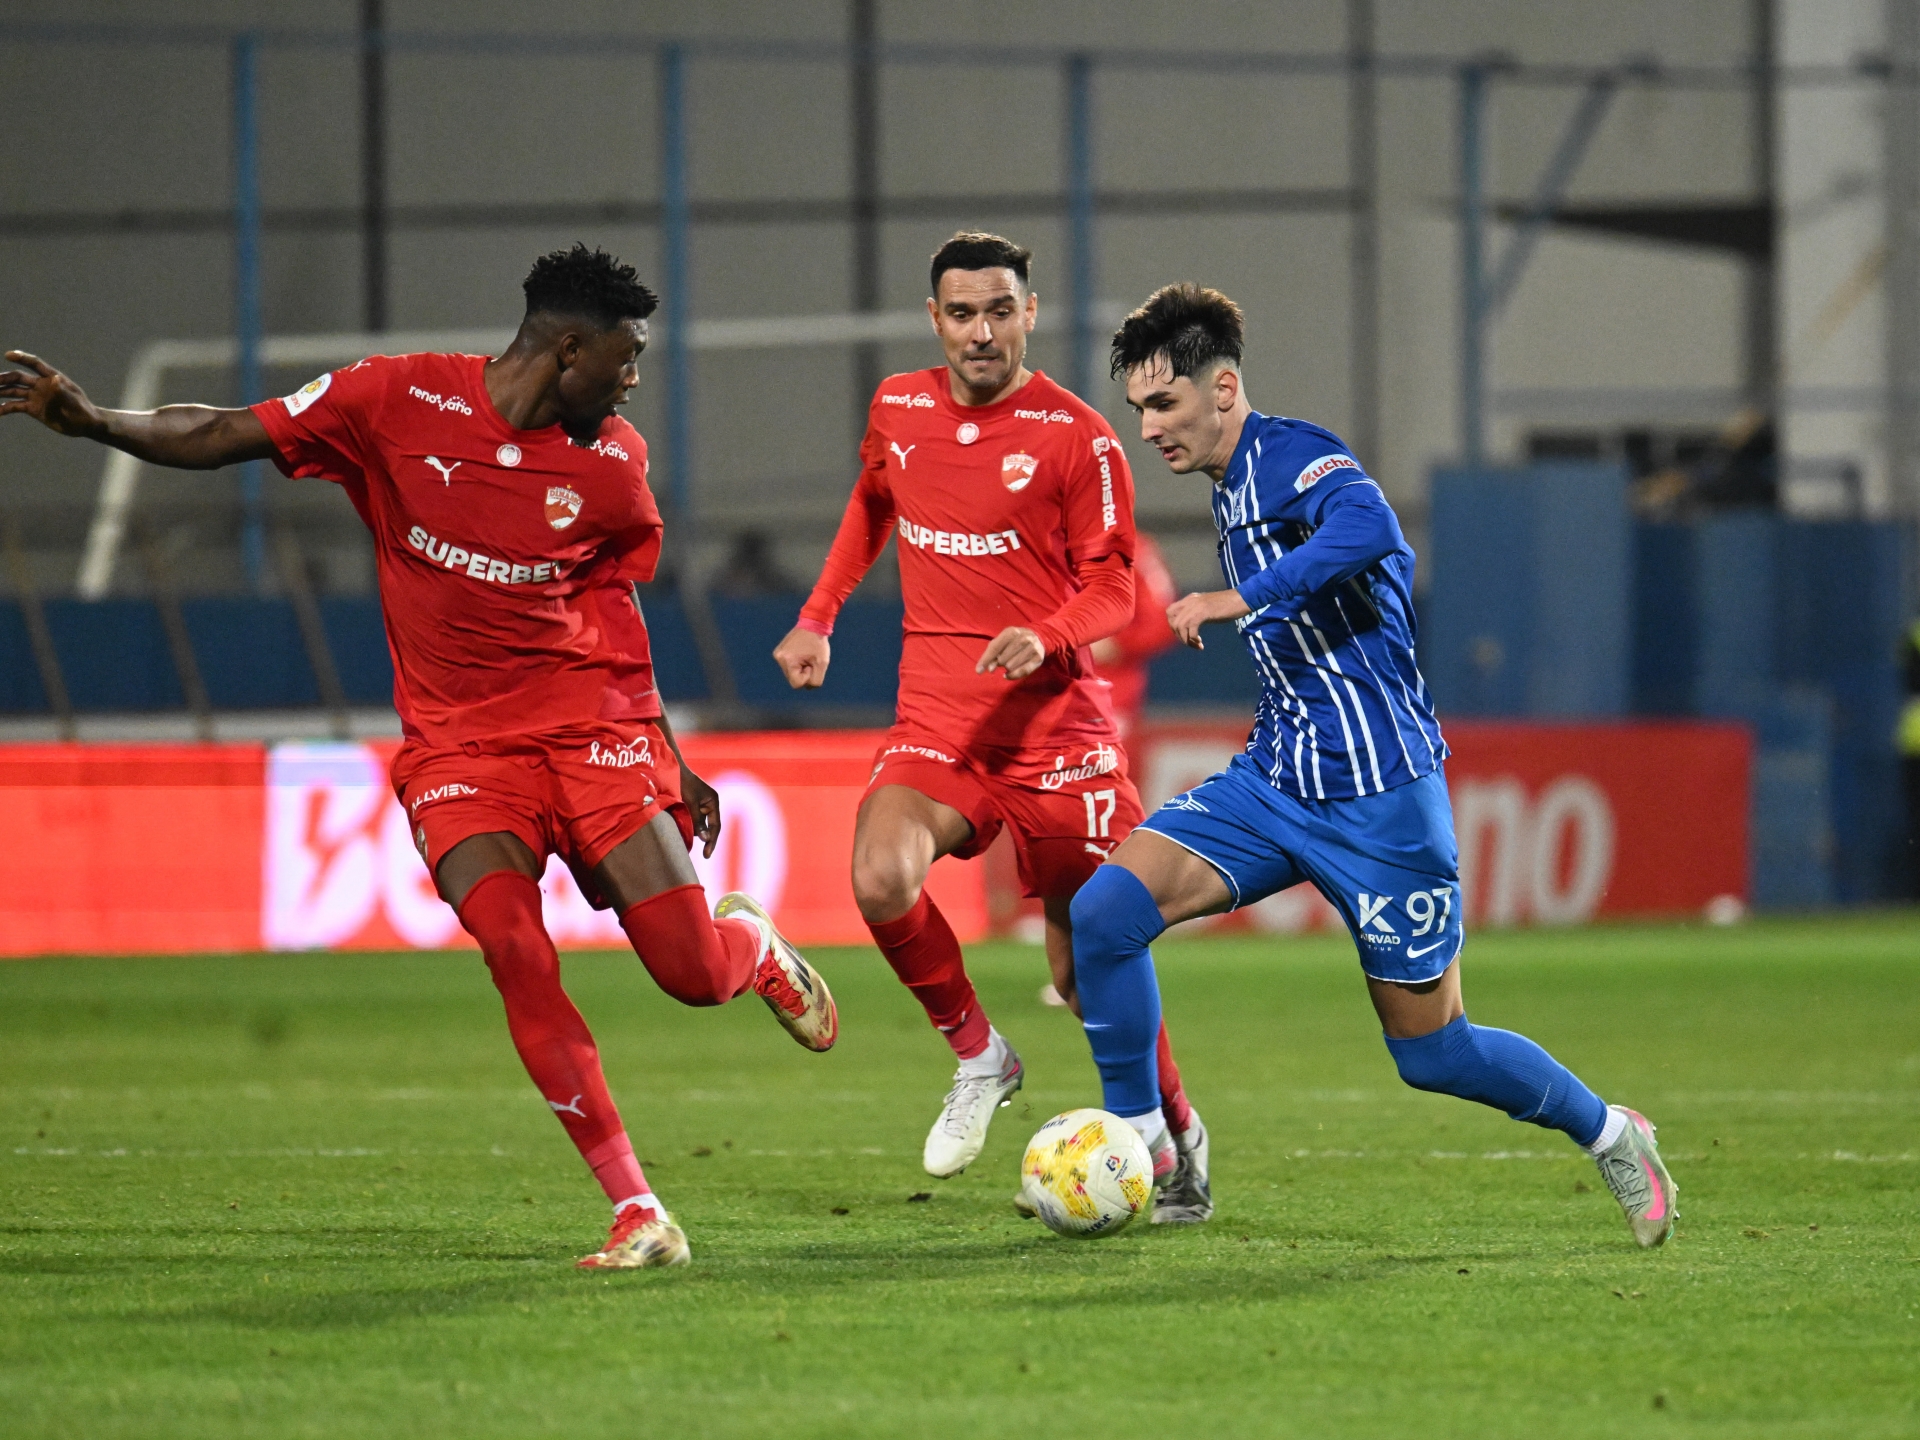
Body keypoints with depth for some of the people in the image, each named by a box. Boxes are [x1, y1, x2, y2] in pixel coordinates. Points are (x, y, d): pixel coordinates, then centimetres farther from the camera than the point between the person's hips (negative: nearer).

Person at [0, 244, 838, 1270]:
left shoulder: (613, 464, 2)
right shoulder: (401, 400, -7)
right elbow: (223, 438, -2)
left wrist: (670, 762, 20)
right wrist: (89, 420, -15)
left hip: (592, 729, 2)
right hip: (459, 745, -1)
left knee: (694, 976, -9)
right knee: (515, 953, -23)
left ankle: (752, 943, 32)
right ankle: (636, 1214, -15)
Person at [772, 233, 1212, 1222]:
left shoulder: (1076, 435, -6)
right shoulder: (896, 410, 7)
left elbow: (1113, 587, -3)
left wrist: (1045, 638, -22)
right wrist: (818, 618, 19)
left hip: (1053, 715, -3)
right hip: (935, 715, 3)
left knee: (1090, 966, 0)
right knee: (881, 880, -26)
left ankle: (1176, 1135, 24)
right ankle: (976, 1056, -1)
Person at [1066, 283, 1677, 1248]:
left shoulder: (1290, 457, -14)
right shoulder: (1232, 488, 14)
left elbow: (1369, 530, -37)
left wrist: (1238, 600, -35)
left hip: (1376, 797, -8)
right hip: (1276, 783, 8)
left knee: (1431, 1052, 2)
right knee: (1105, 911, -12)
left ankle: (1609, 1136, 26)